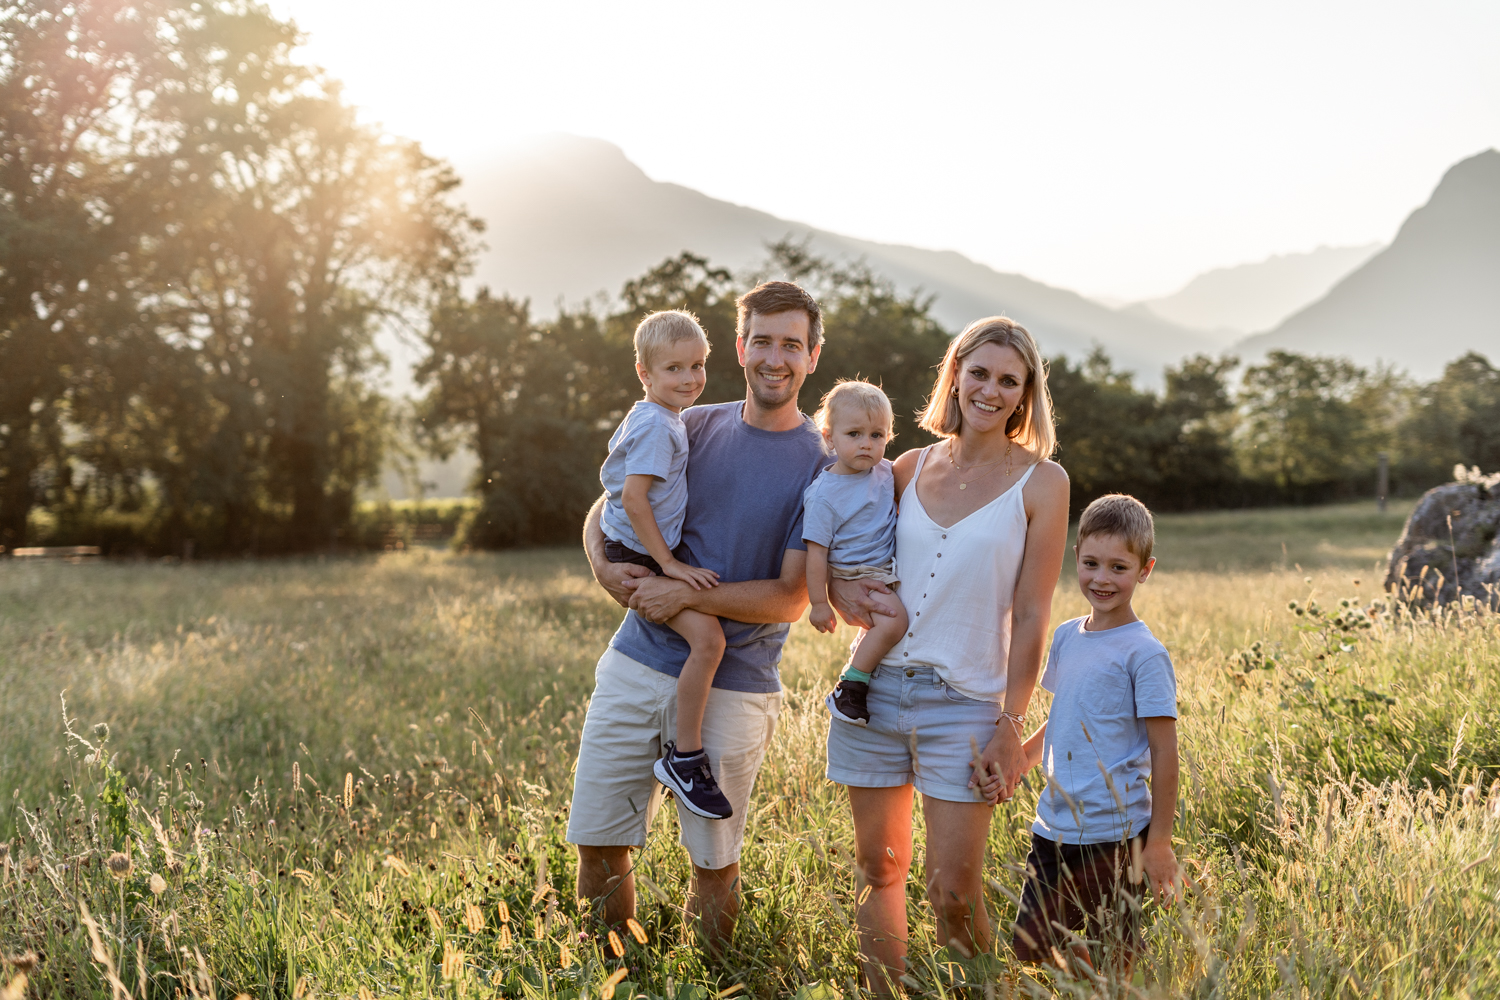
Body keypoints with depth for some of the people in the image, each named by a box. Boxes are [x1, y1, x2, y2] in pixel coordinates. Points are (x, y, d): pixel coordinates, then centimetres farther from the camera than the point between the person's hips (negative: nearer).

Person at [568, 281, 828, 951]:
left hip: (732, 688, -3)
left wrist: (686, 595, -16)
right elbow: (605, 509, 13)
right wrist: (604, 568, -8)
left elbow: (791, 597, -9)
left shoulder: (823, 466, -5)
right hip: (637, 664, 3)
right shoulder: (695, 428, 6)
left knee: (714, 864, 8)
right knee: (598, 844, 7)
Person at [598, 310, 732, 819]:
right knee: (707, 636, -25)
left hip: (653, 553, 11)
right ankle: (685, 757, -17)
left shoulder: (665, 420, 14)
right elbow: (633, 498, -24)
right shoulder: (657, 425, -18)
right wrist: (669, 564, -22)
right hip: (638, 556, -11)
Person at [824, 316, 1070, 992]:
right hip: (875, 689, 4)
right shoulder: (911, 468, 8)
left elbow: (1032, 616, -3)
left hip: (964, 705, -3)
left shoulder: (1040, 481, -1)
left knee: (953, 894, -6)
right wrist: (841, 587, -1)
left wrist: (1011, 726, -7)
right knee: (878, 871, 10)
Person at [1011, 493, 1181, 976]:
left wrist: (1159, 842, -11)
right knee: (1029, 953, 8)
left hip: (1111, 838, -6)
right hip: (1052, 831, 6)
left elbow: (1164, 751, -10)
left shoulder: (1144, 654, -11)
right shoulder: (1066, 636, 8)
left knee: (1112, 965, 2)